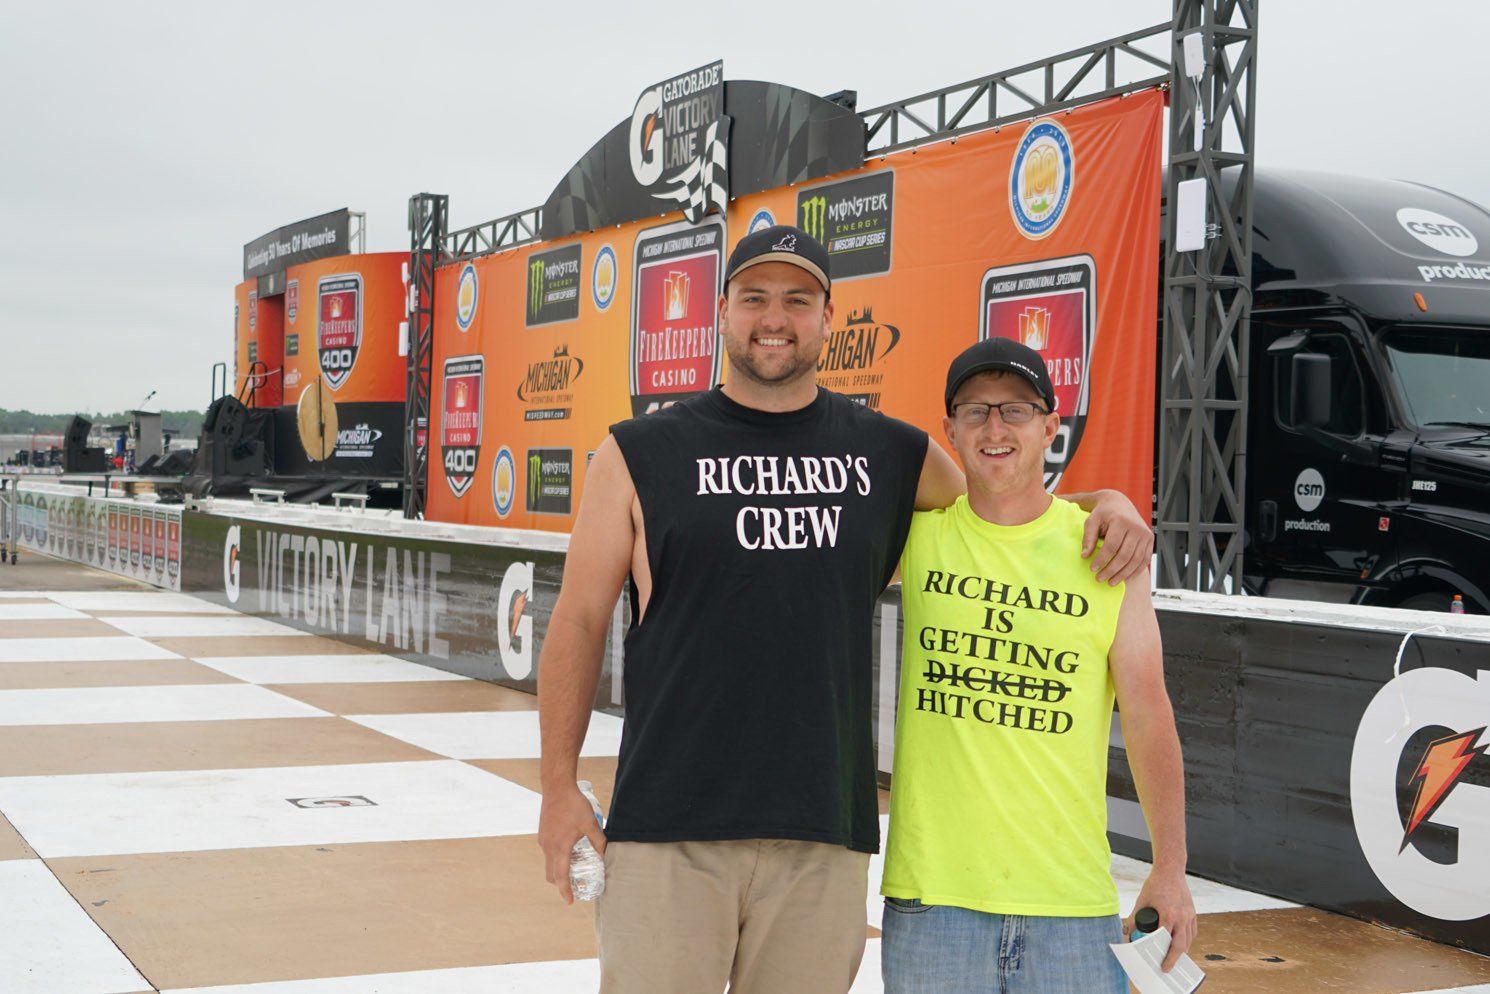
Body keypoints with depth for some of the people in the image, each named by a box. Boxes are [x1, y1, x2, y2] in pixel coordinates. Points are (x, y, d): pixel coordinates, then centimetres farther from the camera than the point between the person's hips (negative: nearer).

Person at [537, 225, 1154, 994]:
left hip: (826, 830, 2)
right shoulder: (640, 456, 3)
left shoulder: (893, 456, 10)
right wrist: (559, 785, 0)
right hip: (668, 824, -2)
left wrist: (1103, 501, 4)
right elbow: (580, 621, 4)